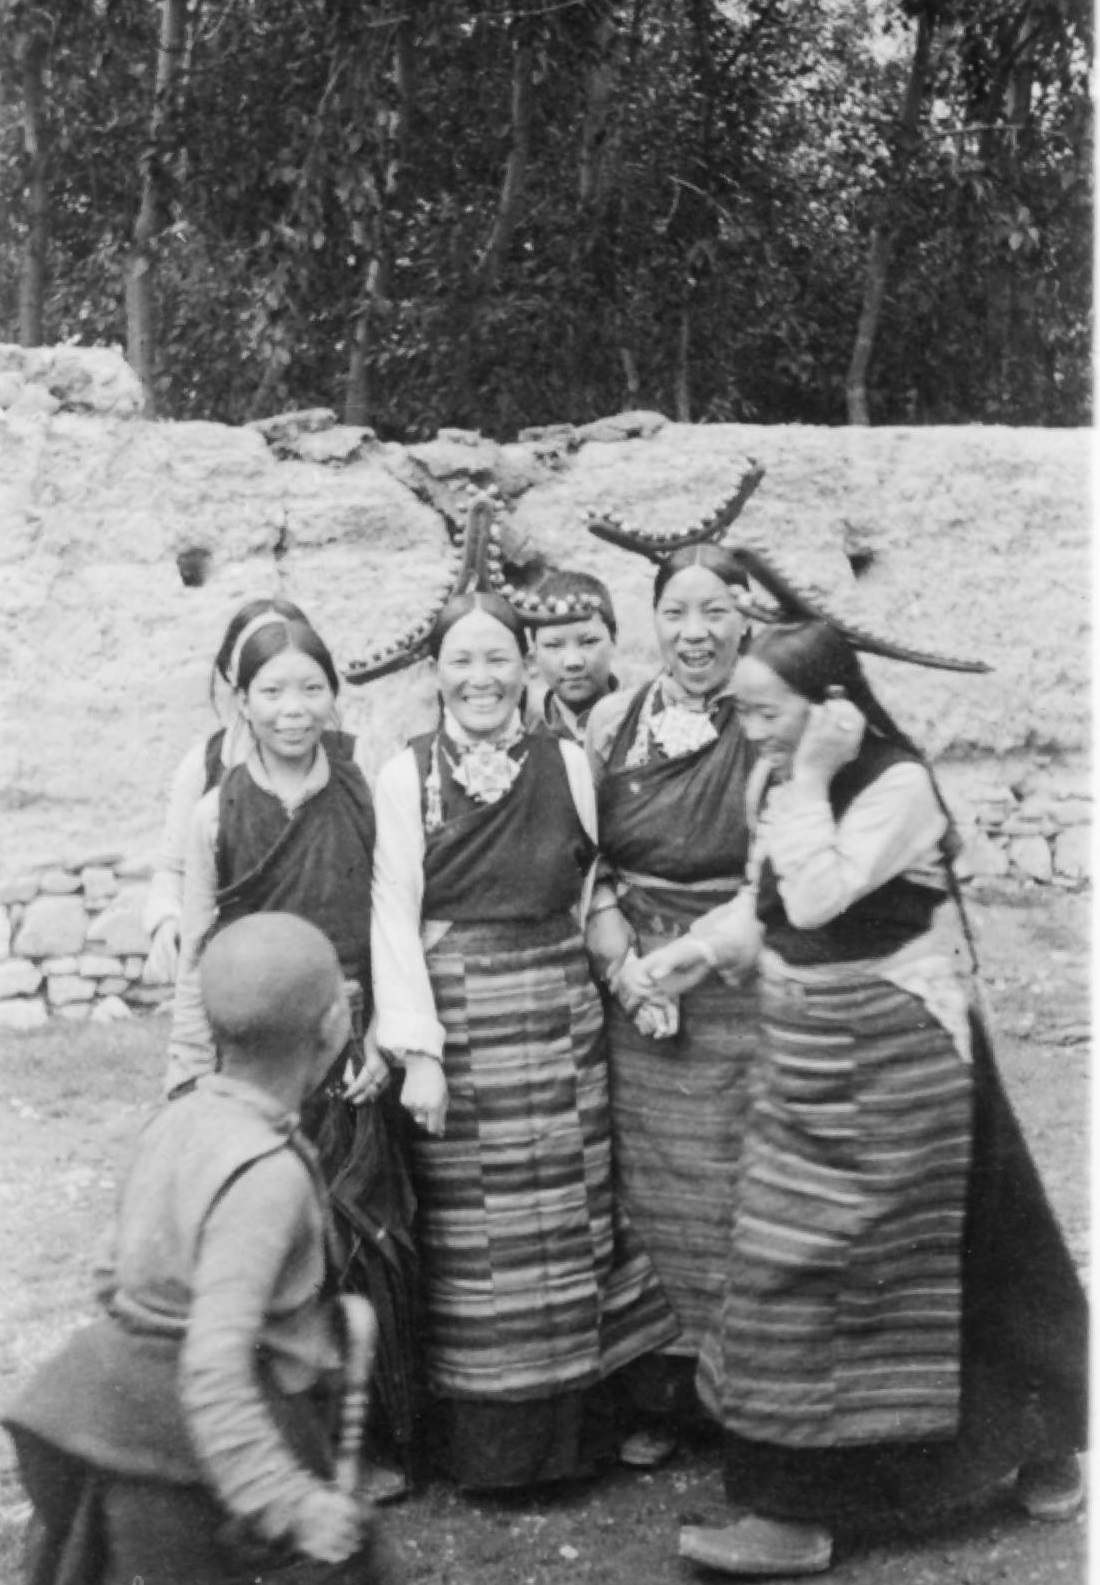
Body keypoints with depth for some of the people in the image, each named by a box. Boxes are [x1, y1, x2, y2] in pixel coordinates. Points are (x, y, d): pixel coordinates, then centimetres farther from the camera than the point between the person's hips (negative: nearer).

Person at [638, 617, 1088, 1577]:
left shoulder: (898, 784, -18)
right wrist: (703, 948, 2)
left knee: (811, 1271, -2)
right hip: (808, 1056, 8)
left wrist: (811, 780, -23)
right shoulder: (775, 783, 4)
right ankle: (797, 1503, 27)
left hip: (890, 1057, -7)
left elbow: (816, 899, -26)